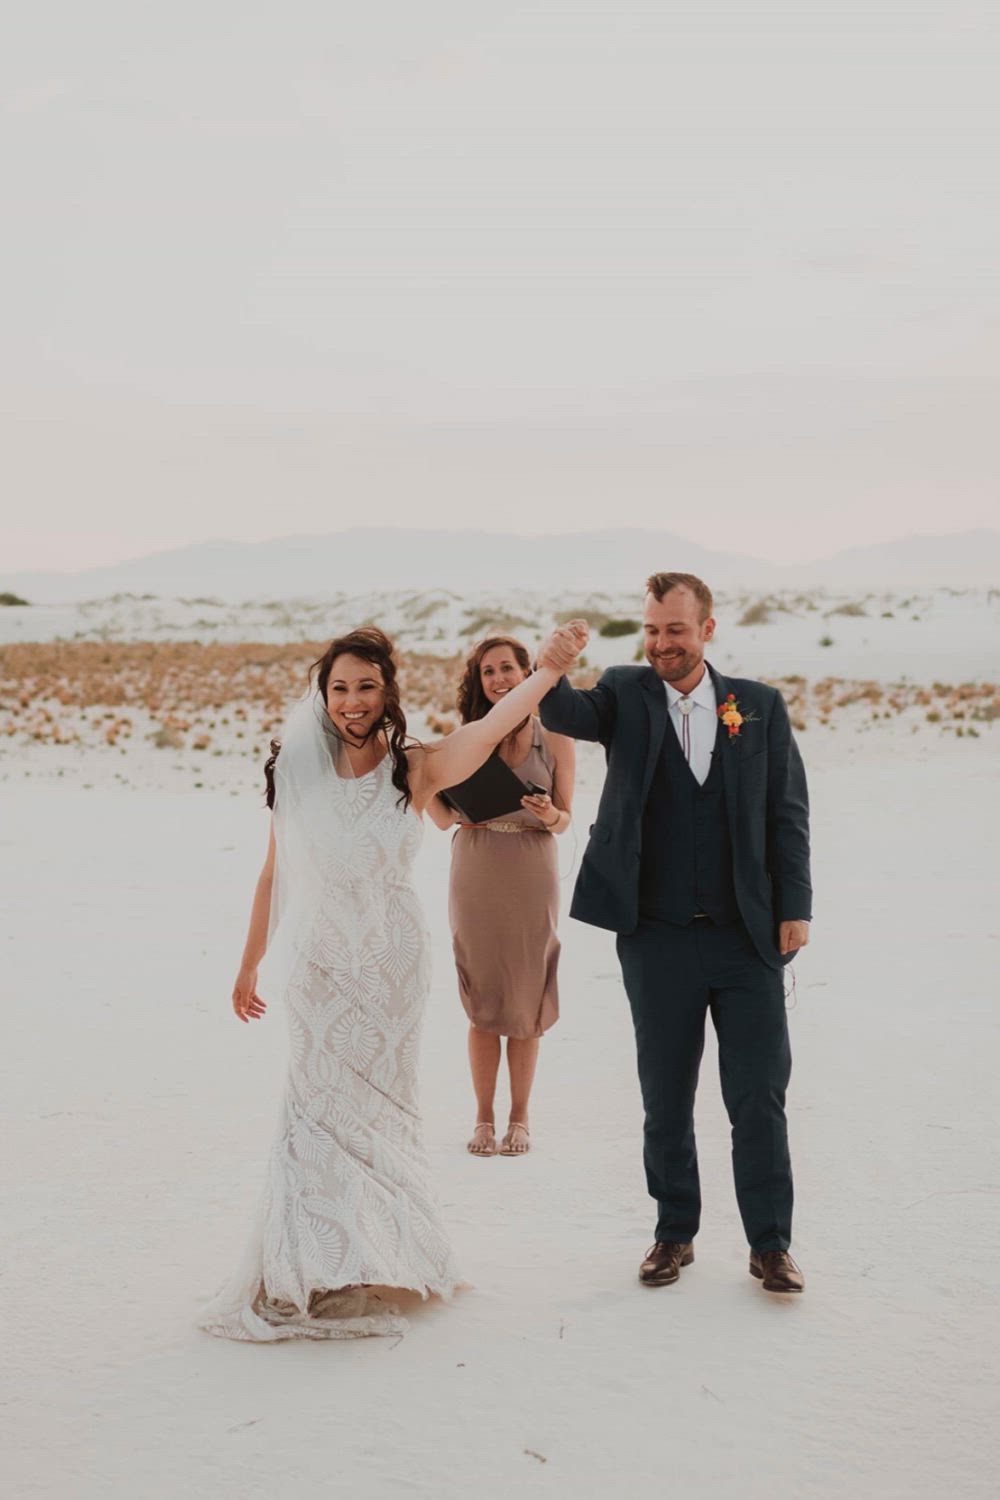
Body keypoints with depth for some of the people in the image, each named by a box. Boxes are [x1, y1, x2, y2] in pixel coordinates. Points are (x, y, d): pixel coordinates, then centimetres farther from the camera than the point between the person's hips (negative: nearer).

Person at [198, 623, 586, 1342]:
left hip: (389, 964, -1)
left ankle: (365, 1266, 22)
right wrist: (249, 965, 15)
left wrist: (550, 667, -36)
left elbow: (492, 726, -23)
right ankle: (322, 1275, 15)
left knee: (372, 1107, 7)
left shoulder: (415, 769, -6)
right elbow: (275, 875, 9)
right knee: (320, 1106, 3)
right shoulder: (296, 772, 0)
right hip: (318, 965, 1)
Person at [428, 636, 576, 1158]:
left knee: (526, 1000, 4)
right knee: (482, 1001, 5)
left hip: (531, 878, -1)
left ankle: (519, 1119, 16)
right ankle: (484, 1118, 15)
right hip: (475, 874, 1)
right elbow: (445, 817, 5)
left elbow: (565, 819, 3)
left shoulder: (554, 739, -1)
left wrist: (550, 816, -18)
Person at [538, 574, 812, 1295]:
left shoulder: (760, 706, 4)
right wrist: (549, 676, -40)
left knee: (760, 1098, 4)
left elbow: (788, 813, 4)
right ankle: (675, 1233, 26)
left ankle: (771, 1243, 16)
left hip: (748, 938, 0)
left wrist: (795, 907, -3)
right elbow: (571, 715, -17)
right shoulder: (627, 694, 3)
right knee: (666, 1100, 11)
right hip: (658, 939, 0)